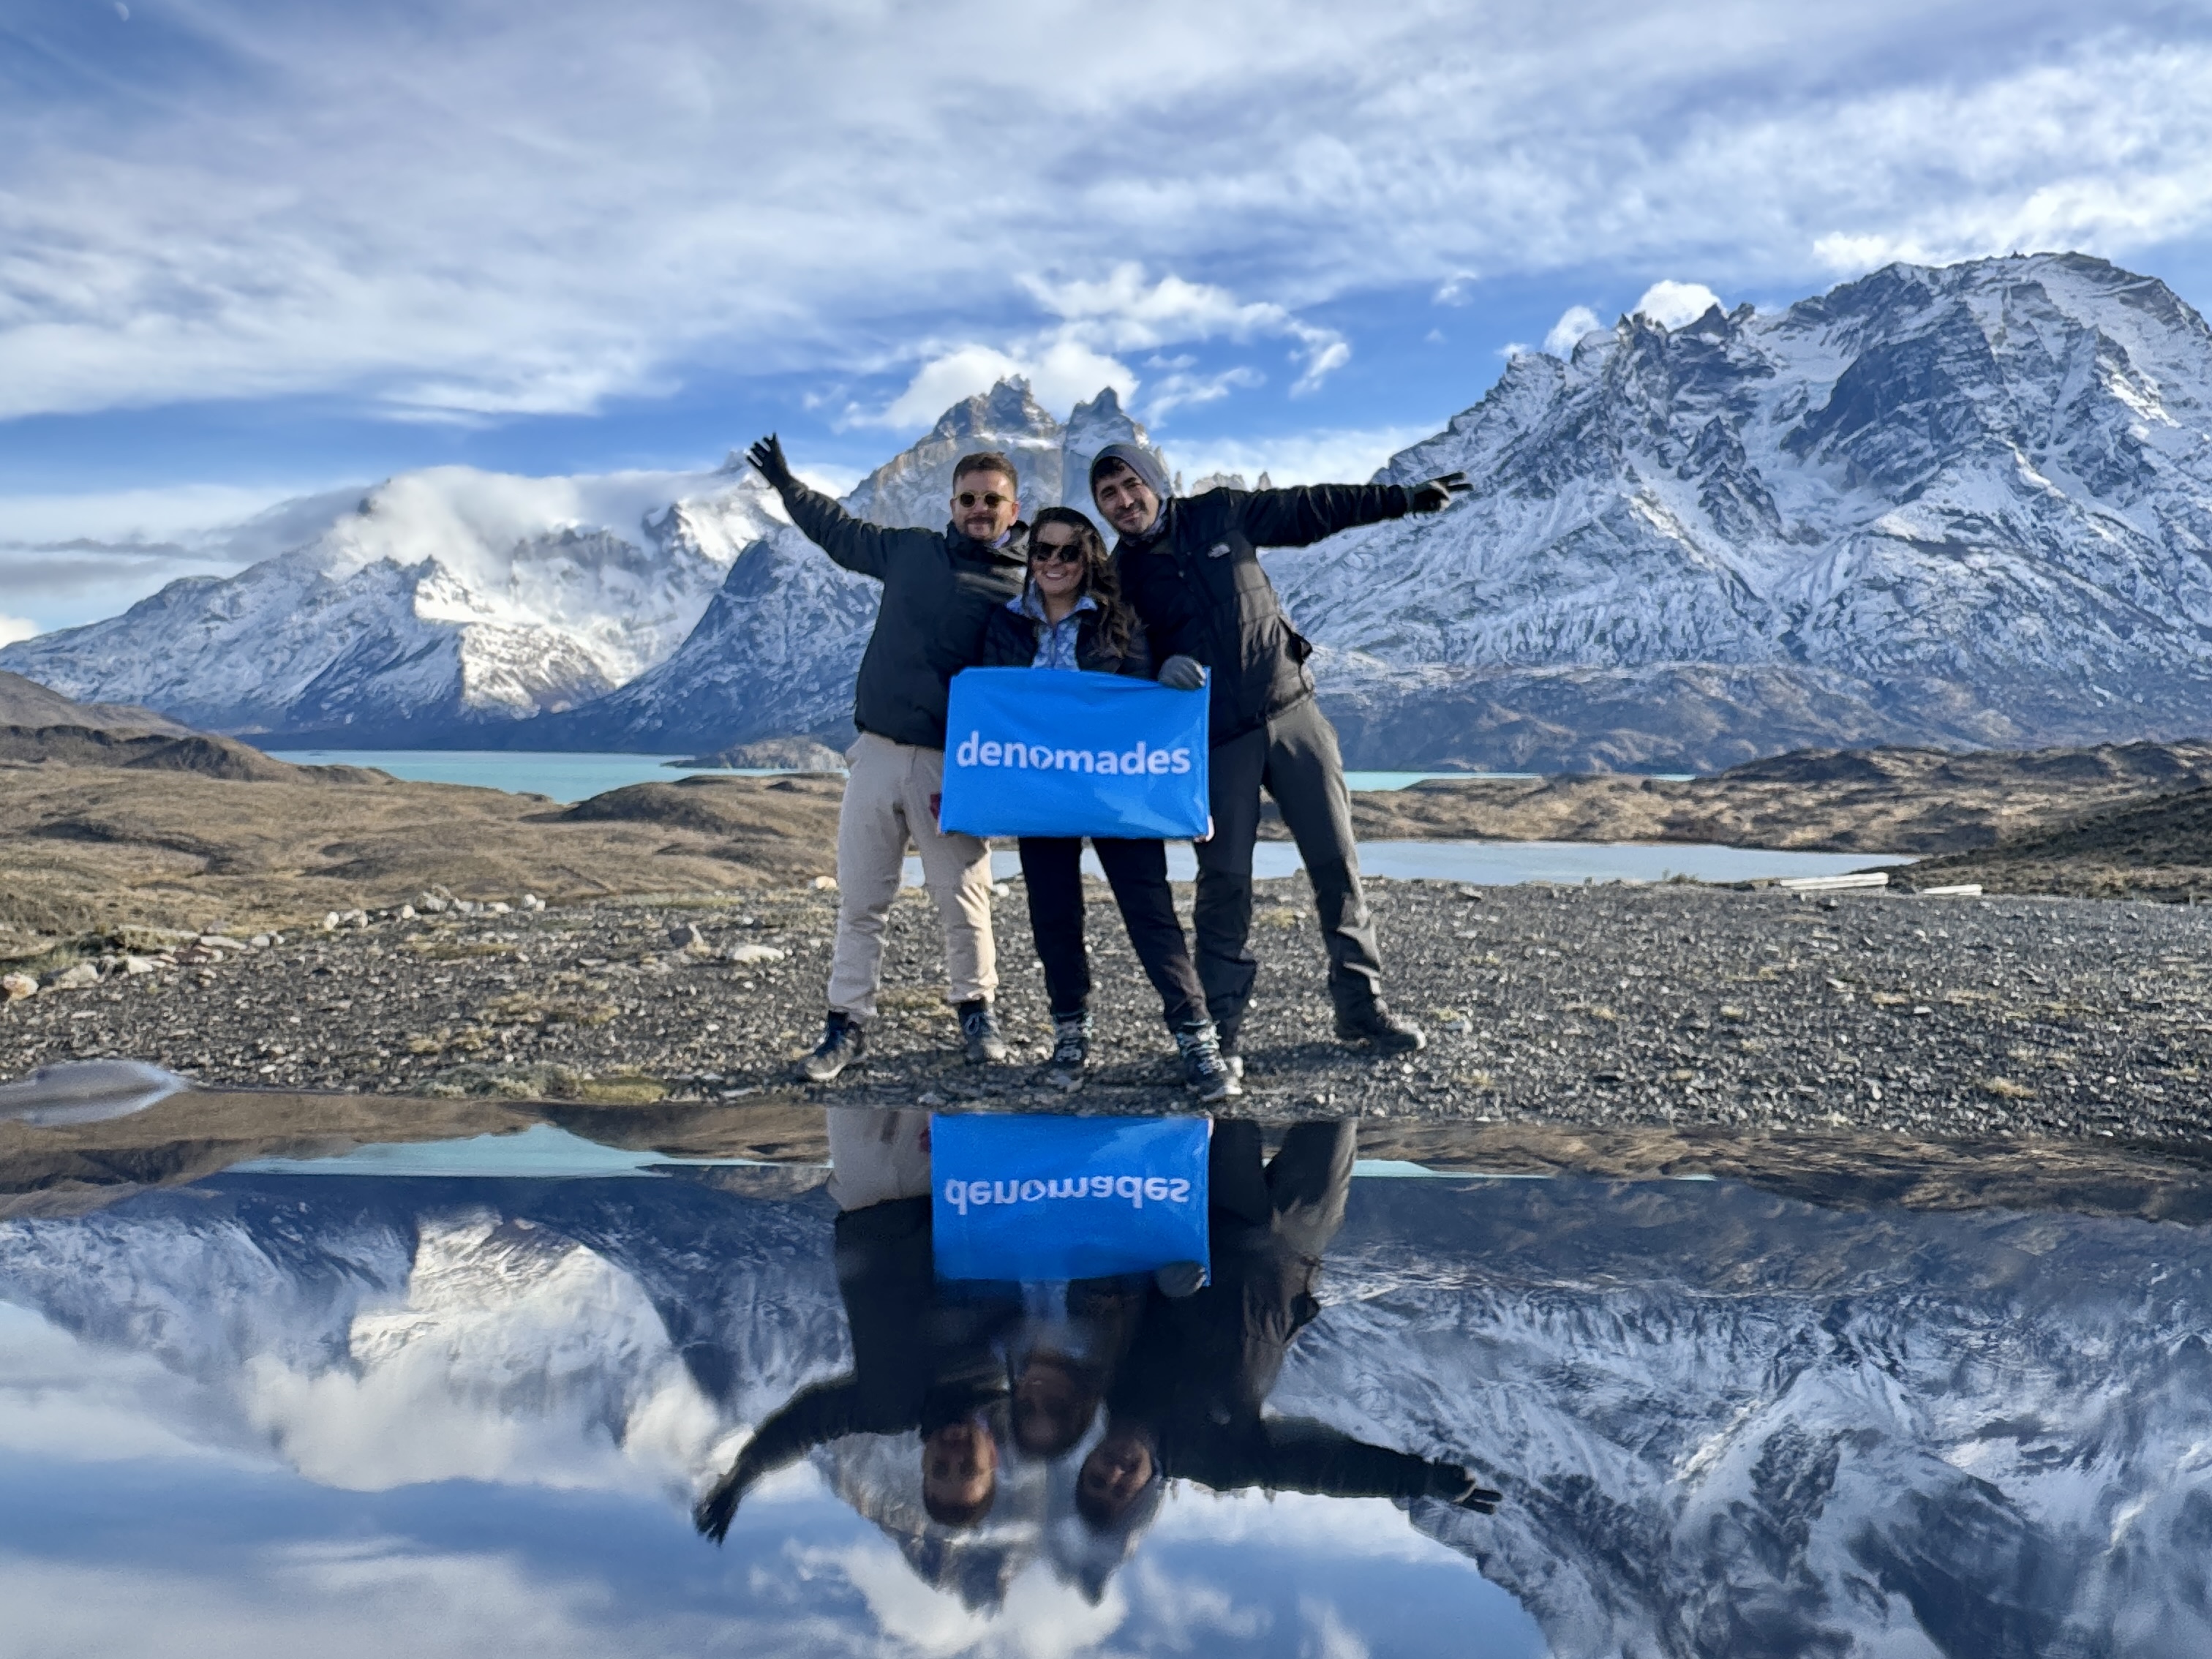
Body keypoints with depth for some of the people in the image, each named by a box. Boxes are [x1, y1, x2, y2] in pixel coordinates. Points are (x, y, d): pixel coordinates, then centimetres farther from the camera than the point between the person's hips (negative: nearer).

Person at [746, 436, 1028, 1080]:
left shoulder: (1028, 587, -2)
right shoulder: (910, 550, 9)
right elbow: (840, 530, 26)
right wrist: (787, 484, 33)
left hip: (951, 767, -3)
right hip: (877, 754, 3)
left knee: (963, 902, 2)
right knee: (859, 901, 6)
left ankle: (976, 1010, 23)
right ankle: (847, 1025, 15)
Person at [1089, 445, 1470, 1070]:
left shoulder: (1222, 515, 4)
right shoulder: (1120, 576, 1)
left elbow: (1315, 509, 12)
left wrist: (1408, 498, 15)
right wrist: (1163, 668, -24)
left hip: (1291, 713, 2)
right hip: (1216, 742, -2)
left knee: (1337, 862, 3)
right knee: (1224, 883, -4)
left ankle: (1361, 1006, 14)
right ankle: (1220, 1029, 8)